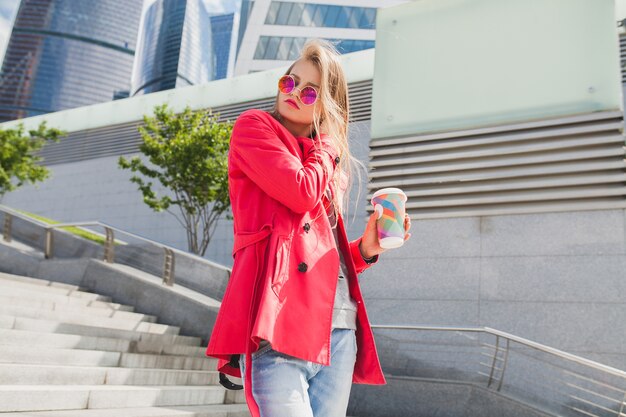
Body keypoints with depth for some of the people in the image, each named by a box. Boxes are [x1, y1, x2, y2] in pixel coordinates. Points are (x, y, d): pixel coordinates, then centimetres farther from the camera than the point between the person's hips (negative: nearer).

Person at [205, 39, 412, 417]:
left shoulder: (333, 164, 24)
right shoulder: (254, 127, 8)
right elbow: (302, 192, -9)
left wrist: (367, 248, 4)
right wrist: (328, 144, 8)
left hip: (339, 323, 7)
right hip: (278, 318, -6)